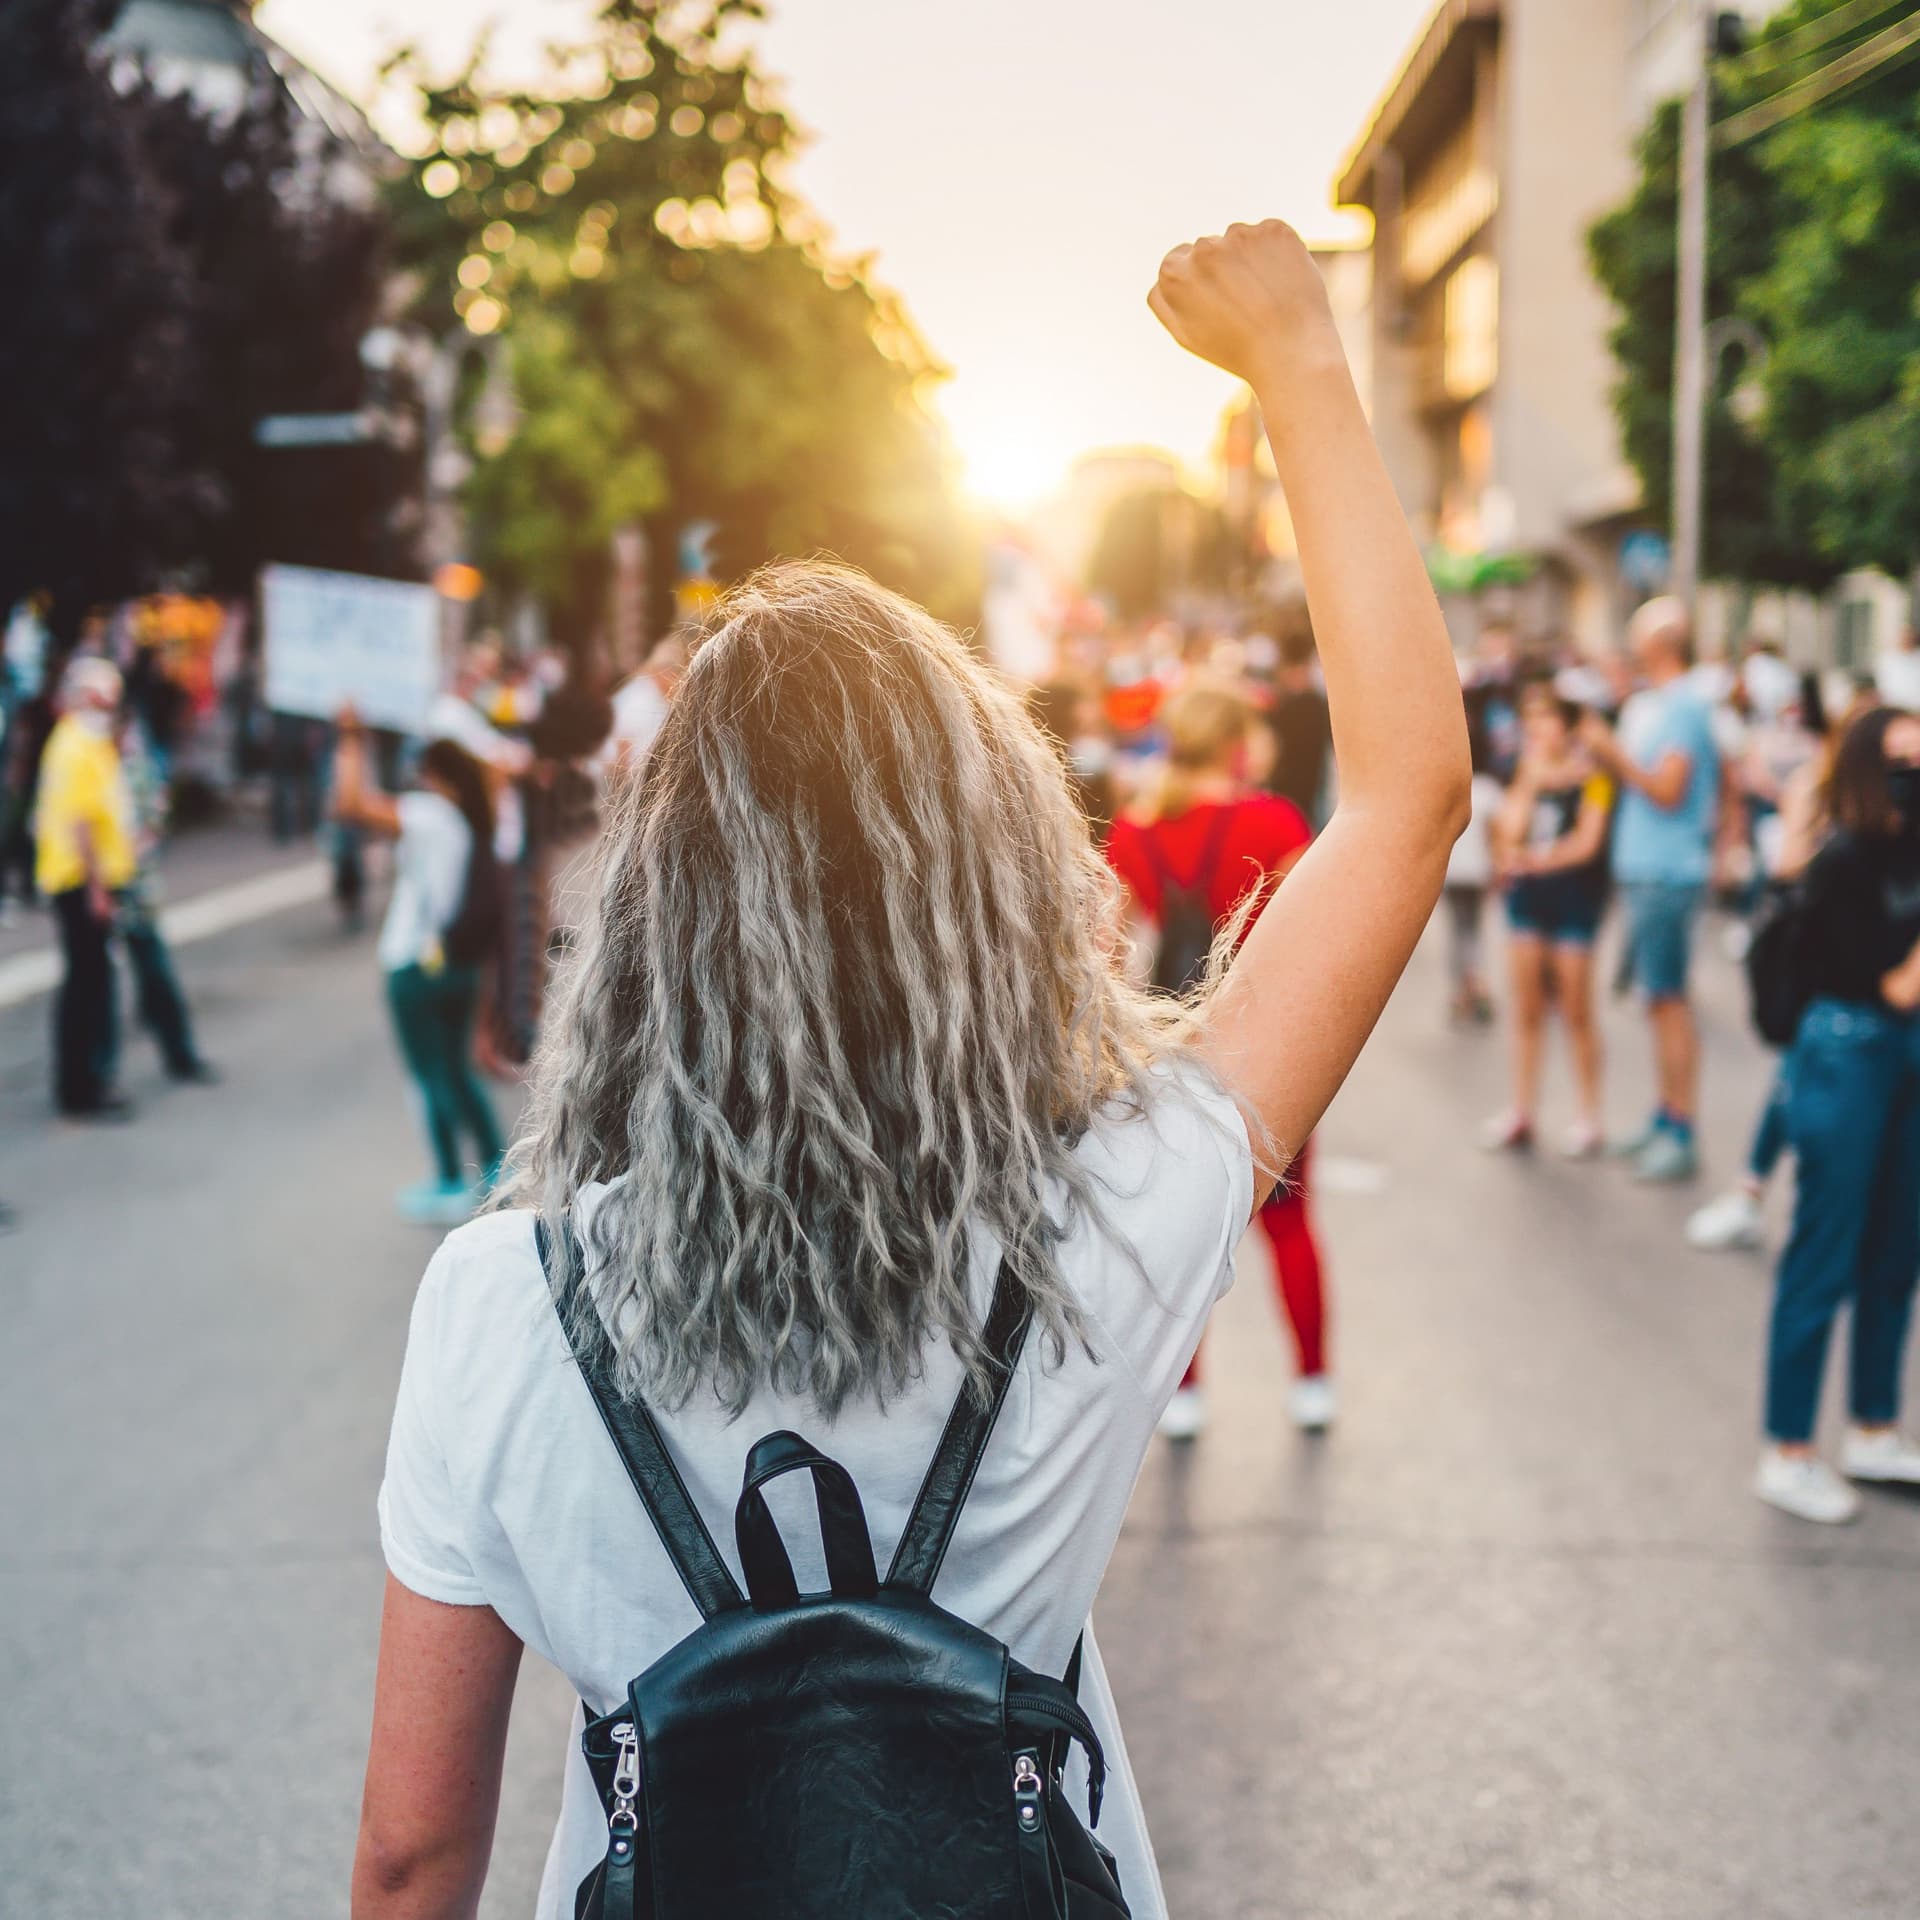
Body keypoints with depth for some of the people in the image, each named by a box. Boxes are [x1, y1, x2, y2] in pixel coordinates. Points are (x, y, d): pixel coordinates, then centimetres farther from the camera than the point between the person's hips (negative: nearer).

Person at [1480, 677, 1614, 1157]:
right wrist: (1531, 780, -9)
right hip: (1527, 895, 5)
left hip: (1575, 890, -5)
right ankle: (1520, 1114, 15)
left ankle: (1589, 1118, 8)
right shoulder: (1525, 770, 11)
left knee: (1575, 1008, -1)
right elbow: (1511, 830, -1)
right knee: (1526, 1007, 8)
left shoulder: (1591, 773, -5)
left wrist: (1537, 860, -13)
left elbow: (1587, 842, -11)